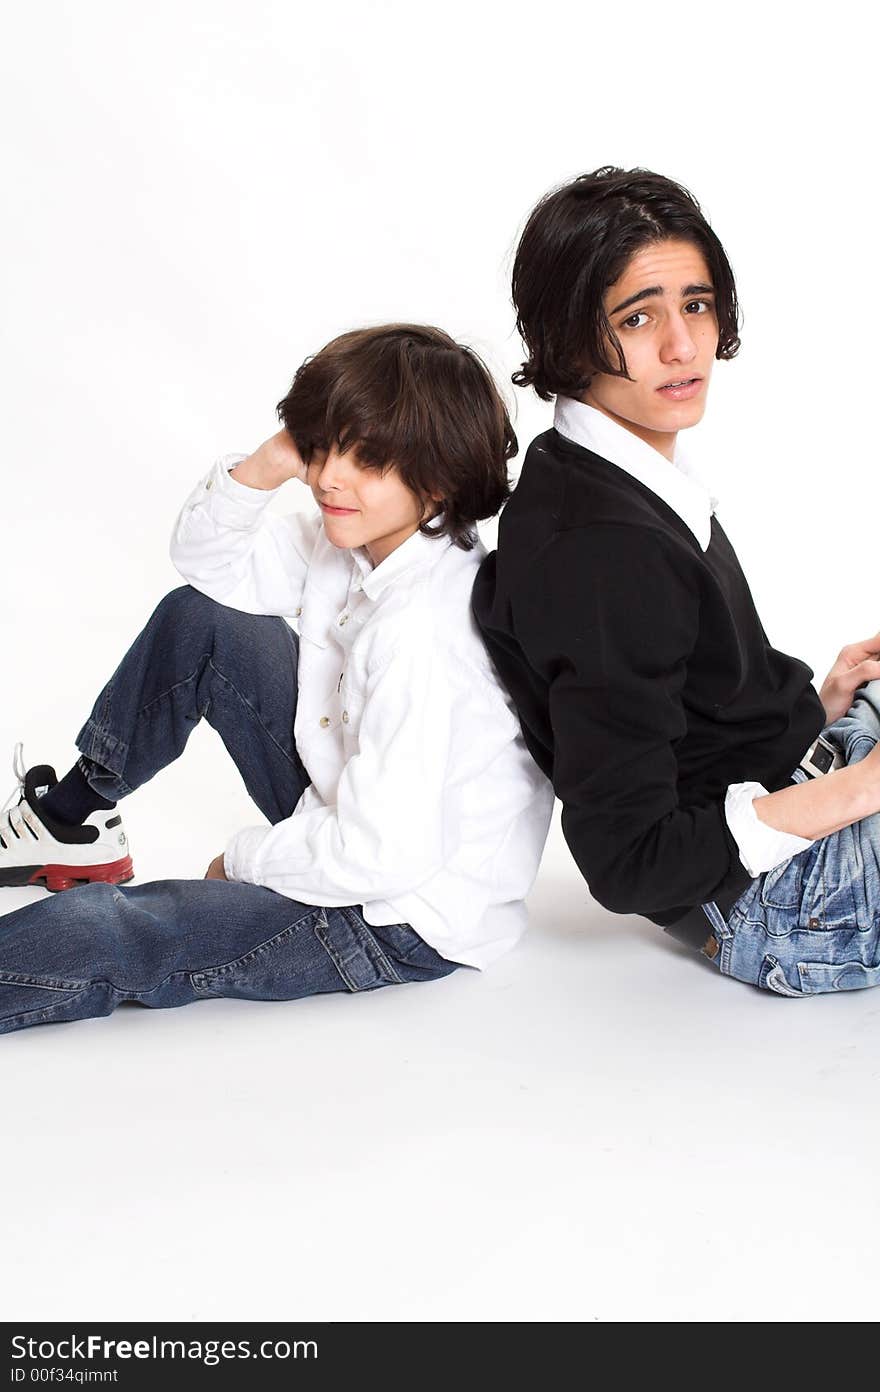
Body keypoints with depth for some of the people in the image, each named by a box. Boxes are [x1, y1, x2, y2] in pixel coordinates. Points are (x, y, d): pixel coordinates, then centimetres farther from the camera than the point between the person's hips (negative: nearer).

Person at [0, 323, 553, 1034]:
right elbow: (209, 561, 8)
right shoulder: (354, 540, -4)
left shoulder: (423, 633, -33)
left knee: (89, 937, -21)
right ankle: (72, 819, 24)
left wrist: (245, 859, -15)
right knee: (198, 618, 9)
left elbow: (387, 853, -33)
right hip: (346, 819, 9)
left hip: (405, 924, -9)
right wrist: (268, 465, -12)